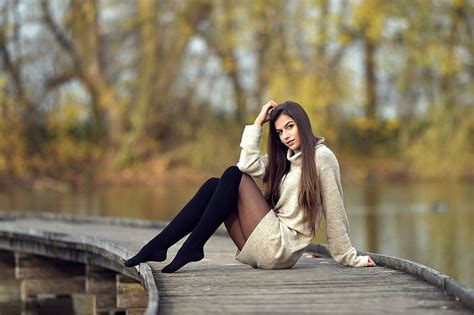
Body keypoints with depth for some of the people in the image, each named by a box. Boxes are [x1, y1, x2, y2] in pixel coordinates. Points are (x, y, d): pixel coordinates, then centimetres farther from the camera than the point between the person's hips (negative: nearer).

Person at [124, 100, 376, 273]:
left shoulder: (321, 157, -3)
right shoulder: (284, 159, 22)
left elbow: (335, 215, -6)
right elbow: (249, 165, 3)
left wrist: (351, 258, -5)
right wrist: (258, 122, 6)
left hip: (280, 248, -8)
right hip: (265, 251, 8)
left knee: (233, 176, -11)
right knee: (214, 185, -1)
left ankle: (193, 247, -14)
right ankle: (158, 246, -11)